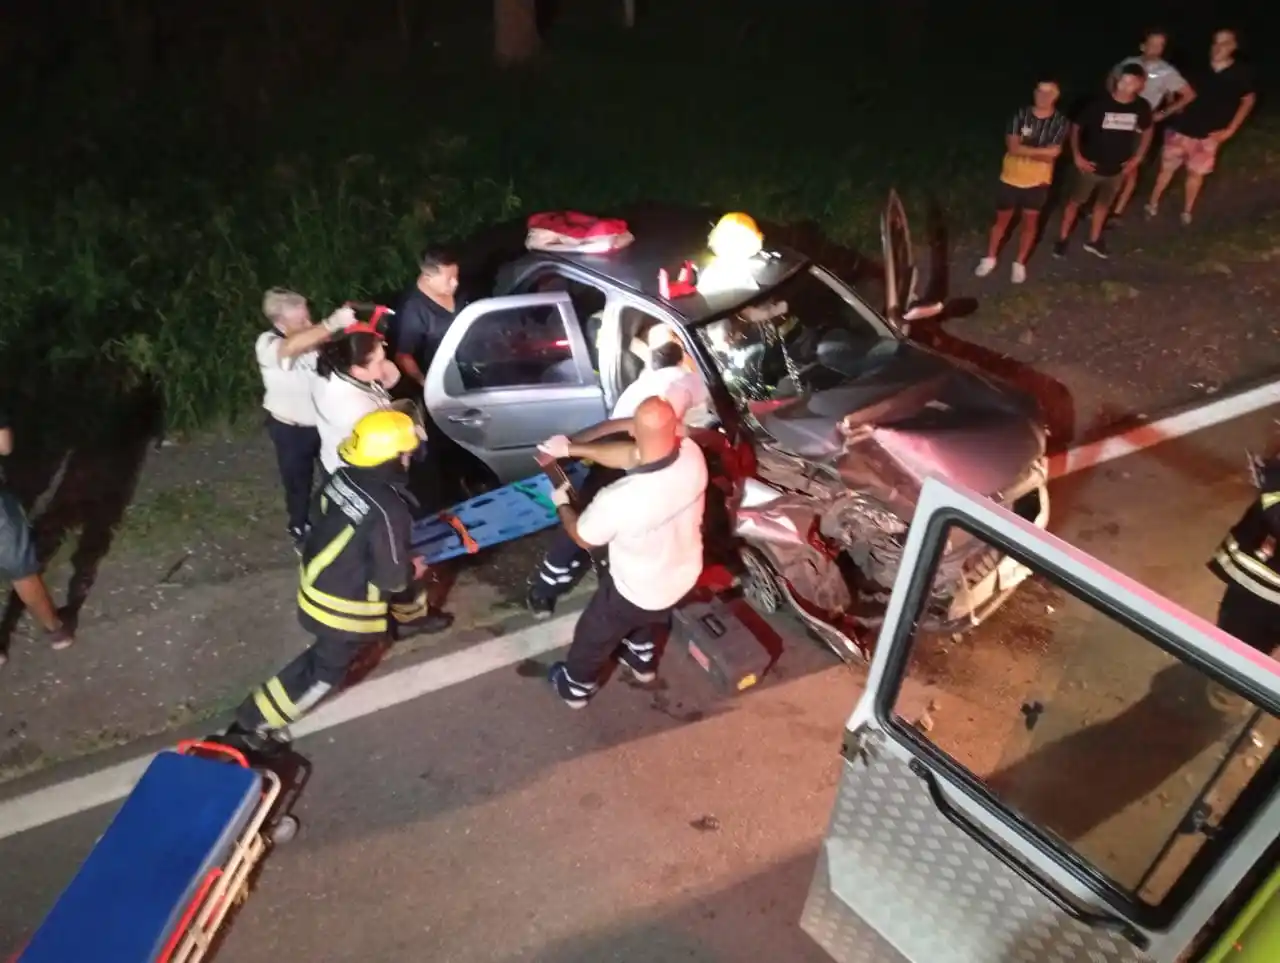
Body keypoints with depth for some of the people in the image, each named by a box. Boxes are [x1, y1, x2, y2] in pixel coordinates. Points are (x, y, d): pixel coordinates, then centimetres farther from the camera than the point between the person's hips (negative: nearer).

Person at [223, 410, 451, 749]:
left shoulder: (342, 477, -13)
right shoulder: (388, 510, -34)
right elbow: (390, 578, -25)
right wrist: (413, 571, -2)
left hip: (315, 578, 8)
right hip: (343, 607, -8)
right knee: (325, 669, 13)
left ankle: (412, 617, 62)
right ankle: (254, 722, 23)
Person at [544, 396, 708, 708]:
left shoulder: (619, 499, -41)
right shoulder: (692, 454, -26)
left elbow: (584, 538, -17)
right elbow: (632, 455, -7)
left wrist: (562, 504, 2)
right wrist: (574, 449, -4)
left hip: (637, 589, -5)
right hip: (683, 577, 5)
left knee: (594, 636, 27)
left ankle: (575, 687, 55)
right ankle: (642, 661, 66)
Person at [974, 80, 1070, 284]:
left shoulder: (1061, 122, -12)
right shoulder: (1020, 114, -11)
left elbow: (1052, 154, -18)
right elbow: (1012, 147, -19)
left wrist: (1024, 149, -21)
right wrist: (1041, 150, -22)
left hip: (1038, 181, 0)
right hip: (1011, 177, 0)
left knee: (1030, 222, 11)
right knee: (1002, 220, 13)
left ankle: (1019, 263, 28)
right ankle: (990, 258, 31)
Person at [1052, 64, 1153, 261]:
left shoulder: (1142, 107, -12)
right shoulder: (1100, 103, -22)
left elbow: (1147, 131, 8)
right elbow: (1076, 127, -10)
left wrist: (1137, 158, 3)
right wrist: (1077, 156, -12)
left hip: (1116, 169, 4)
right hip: (1090, 166, -3)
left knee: (1104, 204, 21)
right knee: (1074, 201, 11)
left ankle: (1094, 240, 40)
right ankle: (1062, 239, 29)